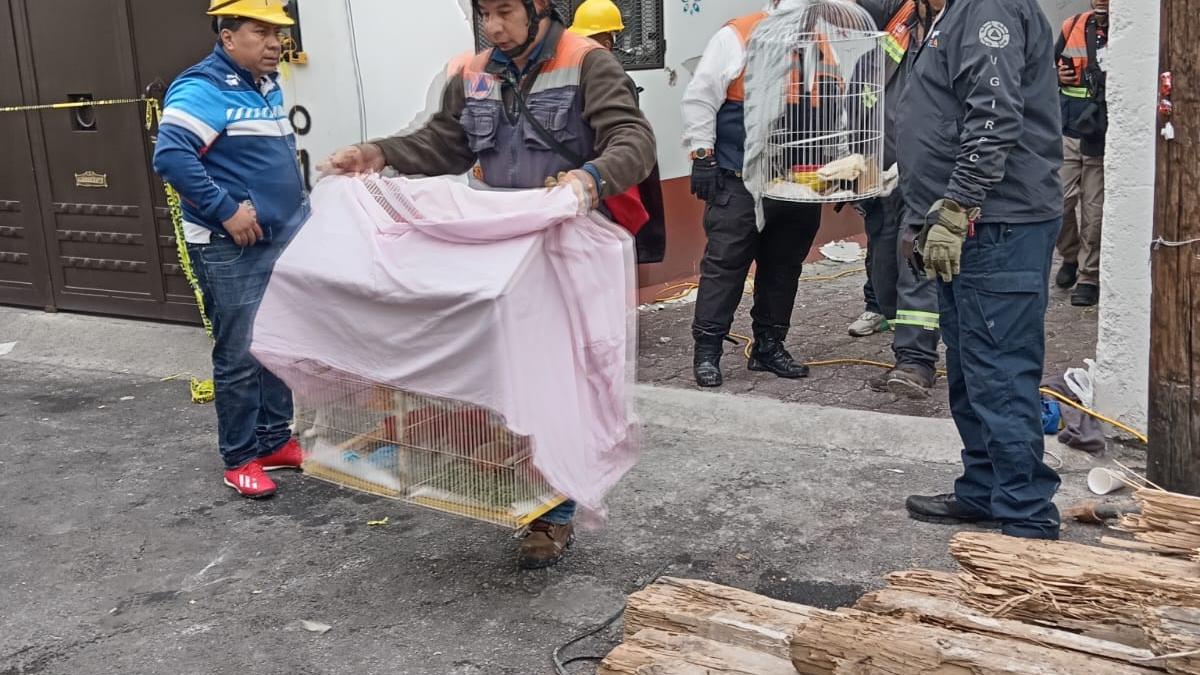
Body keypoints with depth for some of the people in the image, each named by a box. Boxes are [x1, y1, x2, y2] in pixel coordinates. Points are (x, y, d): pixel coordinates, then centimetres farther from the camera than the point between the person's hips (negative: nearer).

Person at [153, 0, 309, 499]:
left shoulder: (268, 86, 12)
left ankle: (275, 440, 27)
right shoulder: (204, 89, -15)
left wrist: (298, 210, 14)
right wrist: (226, 210, -25)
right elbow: (171, 156, -27)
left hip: (283, 240, 8)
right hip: (231, 251, -8)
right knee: (240, 356, -1)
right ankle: (240, 459, 12)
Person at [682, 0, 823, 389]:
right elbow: (700, 97, -6)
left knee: (784, 267, 11)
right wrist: (702, 155, -10)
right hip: (740, 183, -5)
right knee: (725, 264, -4)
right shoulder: (737, 36, -4)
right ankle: (707, 351, 3)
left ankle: (769, 347, 22)